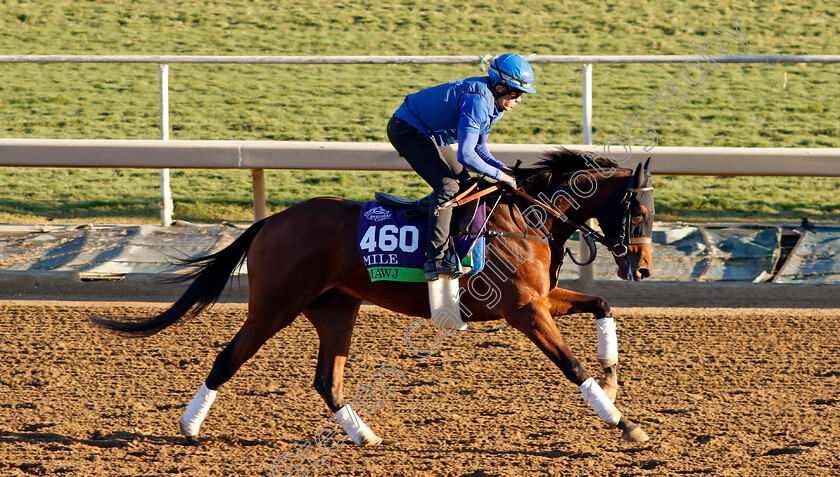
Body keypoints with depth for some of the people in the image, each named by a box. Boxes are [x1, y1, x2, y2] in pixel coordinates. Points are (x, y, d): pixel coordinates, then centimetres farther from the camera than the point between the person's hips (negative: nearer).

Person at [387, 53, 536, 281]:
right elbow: (466, 155, -32)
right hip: (406, 130, -11)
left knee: (464, 182, 15)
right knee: (447, 186, -22)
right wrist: (499, 175, -22)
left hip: (423, 133, 11)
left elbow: (479, 148, 11)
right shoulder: (476, 102, -29)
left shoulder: (490, 102, 3)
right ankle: (435, 259, -28)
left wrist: (503, 168, -5)